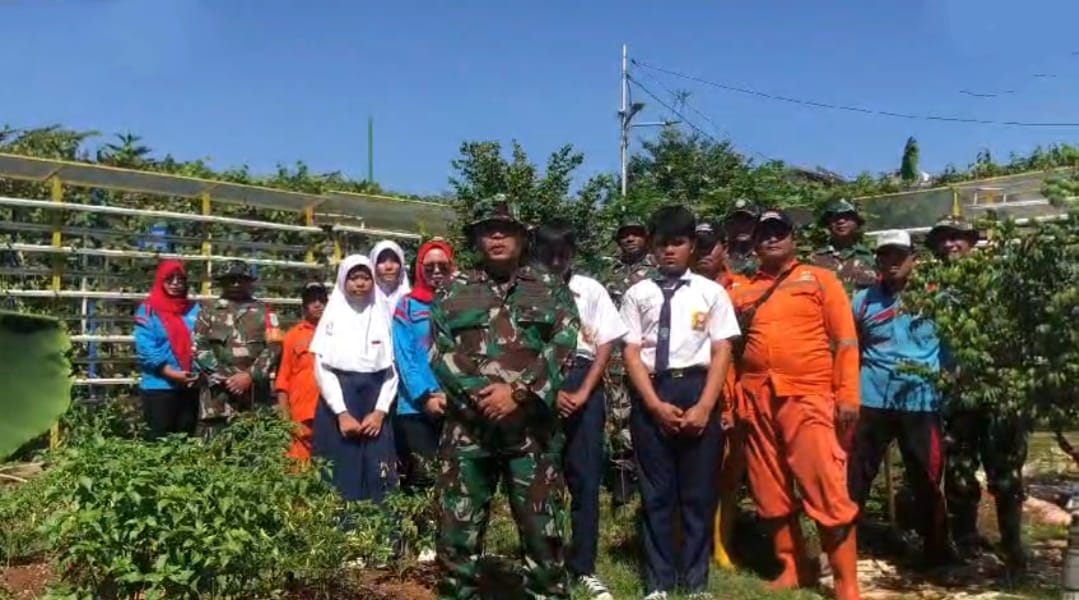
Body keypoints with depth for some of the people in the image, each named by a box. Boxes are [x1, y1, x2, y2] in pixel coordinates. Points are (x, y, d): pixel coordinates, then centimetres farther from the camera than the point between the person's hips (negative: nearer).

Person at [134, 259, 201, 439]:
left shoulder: (194, 309, 9)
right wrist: (171, 373, -17)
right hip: (159, 386, -3)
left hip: (190, 386, 4)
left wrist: (198, 371, -10)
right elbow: (145, 349, -9)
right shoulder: (148, 310, -1)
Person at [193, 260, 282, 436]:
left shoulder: (264, 311, 13)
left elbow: (274, 347, 2)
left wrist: (250, 376, -11)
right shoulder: (209, 312, 13)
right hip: (218, 394, 0)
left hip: (255, 395, 0)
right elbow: (199, 348, 3)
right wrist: (224, 378, -8)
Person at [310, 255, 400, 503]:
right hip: (338, 405, -1)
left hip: (374, 409, 1)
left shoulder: (382, 318, 10)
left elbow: (392, 370, 6)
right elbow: (322, 368, -1)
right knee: (340, 479, -3)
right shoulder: (332, 316, 7)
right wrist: (342, 413, -11)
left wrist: (380, 411, -7)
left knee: (376, 480, -2)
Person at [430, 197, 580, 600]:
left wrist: (518, 392, -14)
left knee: (542, 526, 4)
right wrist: (479, 394, -13)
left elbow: (563, 348, -3)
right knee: (459, 526, 7)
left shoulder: (550, 290, 9)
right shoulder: (454, 292, 11)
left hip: (533, 428, -1)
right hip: (468, 427, 1)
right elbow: (440, 353, 1)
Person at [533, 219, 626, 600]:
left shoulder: (591, 290, 3)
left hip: (583, 384, 1)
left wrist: (583, 393, -7)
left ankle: (583, 567, 13)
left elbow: (606, 345, 2)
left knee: (585, 477, 2)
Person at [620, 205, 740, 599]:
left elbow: (722, 352, 1)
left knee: (700, 493, 5)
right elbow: (631, 353, 2)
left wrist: (704, 406, -10)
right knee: (656, 493, 7)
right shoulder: (638, 294, 6)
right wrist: (656, 405, -9)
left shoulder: (711, 292, 5)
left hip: (698, 390, 0)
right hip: (651, 394, 0)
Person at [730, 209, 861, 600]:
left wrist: (847, 395, -7)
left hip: (809, 396, -4)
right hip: (757, 400, 4)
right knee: (771, 493, 10)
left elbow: (845, 340, 2)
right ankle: (792, 568, 24)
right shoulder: (742, 291, 15)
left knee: (827, 491, -6)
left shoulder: (820, 280, 7)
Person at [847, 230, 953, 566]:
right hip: (872, 400, 1)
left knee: (927, 479, 9)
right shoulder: (863, 300, 7)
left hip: (922, 401, 0)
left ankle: (937, 549, 25)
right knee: (857, 475, 3)